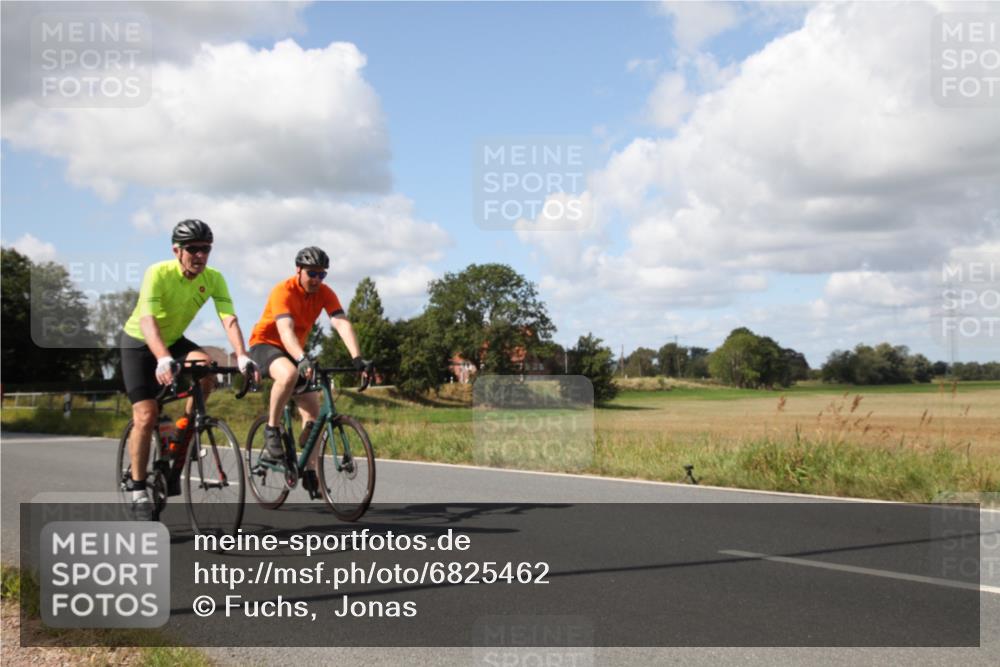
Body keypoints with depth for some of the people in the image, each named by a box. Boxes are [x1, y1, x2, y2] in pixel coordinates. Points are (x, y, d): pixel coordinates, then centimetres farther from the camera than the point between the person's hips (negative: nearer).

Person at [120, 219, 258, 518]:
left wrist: (243, 357, -43)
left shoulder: (213, 279, -16)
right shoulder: (158, 274, -29)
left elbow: (230, 320, -26)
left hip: (174, 340, 4)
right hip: (140, 342, -4)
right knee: (146, 416, -13)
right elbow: (147, 321, -40)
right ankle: (137, 488, 1)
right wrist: (163, 360, -56)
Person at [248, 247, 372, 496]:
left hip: (294, 351, 6)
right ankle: (271, 430, -18)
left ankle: (310, 473, 4)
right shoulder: (283, 291, -26)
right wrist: (302, 360, -56)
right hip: (265, 344, -6)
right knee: (289, 374, -39)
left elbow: (342, 324, -23)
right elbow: (285, 330, -40)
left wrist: (357, 358, -39)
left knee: (313, 411, -4)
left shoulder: (325, 293, -11)